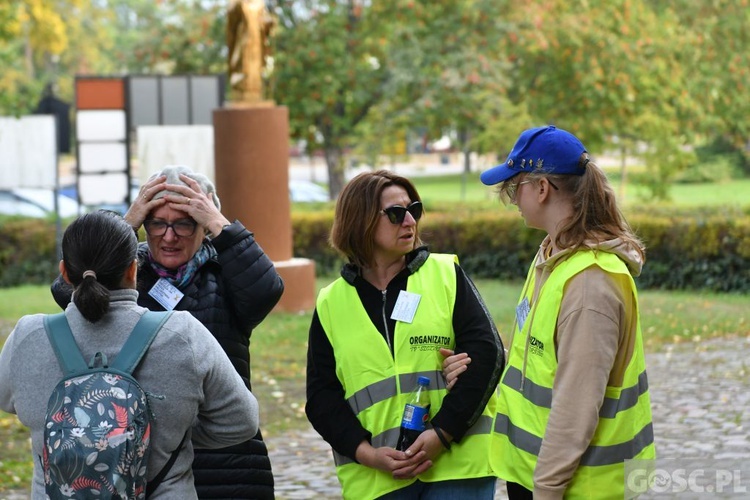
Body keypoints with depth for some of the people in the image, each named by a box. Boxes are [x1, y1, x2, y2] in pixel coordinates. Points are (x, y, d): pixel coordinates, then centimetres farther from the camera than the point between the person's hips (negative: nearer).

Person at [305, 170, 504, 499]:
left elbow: (486, 353, -2)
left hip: (458, 465, -1)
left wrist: (442, 433, -12)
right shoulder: (331, 305, 9)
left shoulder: (446, 274, 6)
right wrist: (368, 453, -9)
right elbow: (321, 396, 7)